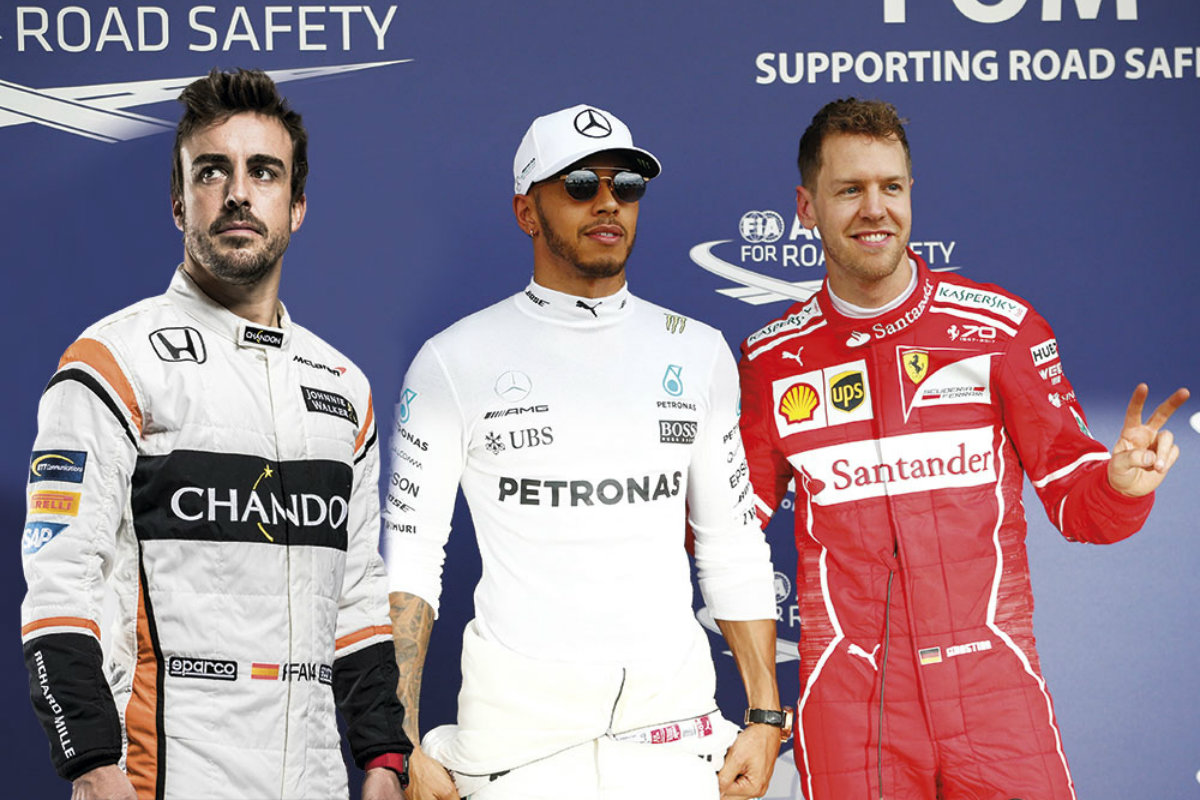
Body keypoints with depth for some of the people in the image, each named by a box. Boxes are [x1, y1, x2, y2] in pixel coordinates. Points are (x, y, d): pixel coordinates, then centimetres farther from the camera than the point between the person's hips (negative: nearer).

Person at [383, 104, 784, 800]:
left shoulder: (698, 354, 9)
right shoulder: (455, 362, 0)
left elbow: (735, 546, 12)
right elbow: (410, 557, -1)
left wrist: (766, 716, 5)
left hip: (671, 718, 2)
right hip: (518, 712, -2)